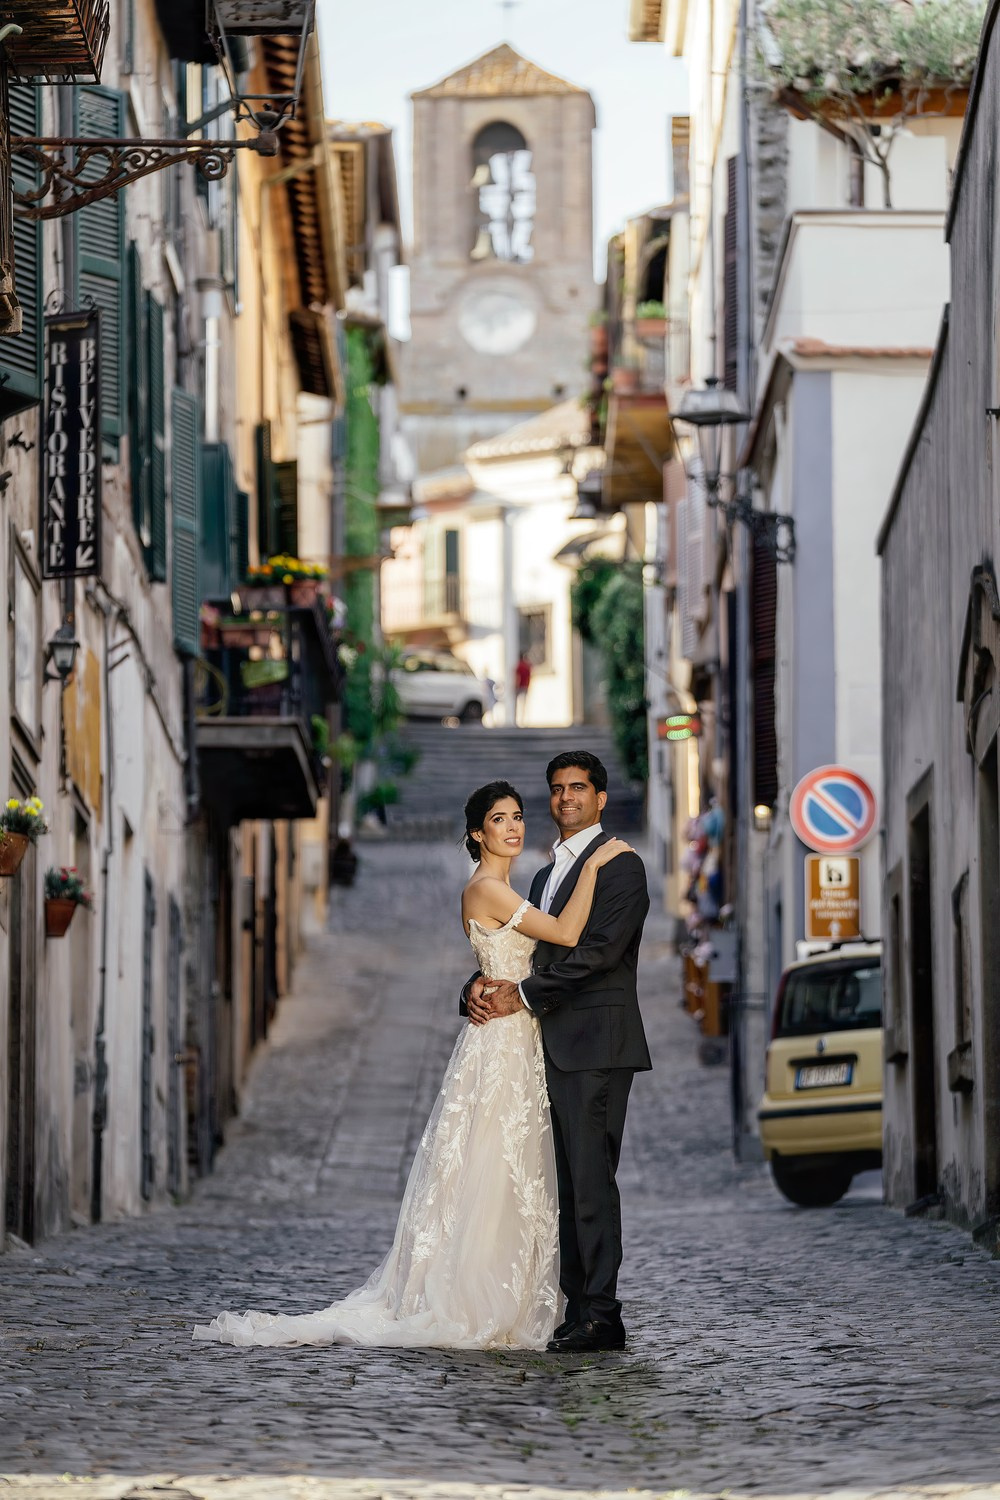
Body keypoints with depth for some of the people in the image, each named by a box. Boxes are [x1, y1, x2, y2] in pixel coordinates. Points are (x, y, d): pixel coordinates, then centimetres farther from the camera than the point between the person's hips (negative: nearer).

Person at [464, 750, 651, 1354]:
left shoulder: (621, 867, -4)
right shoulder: (546, 876, 24)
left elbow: (599, 950, -14)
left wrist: (525, 996, -12)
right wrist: (481, 984, 0)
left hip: (595, 1046, -8)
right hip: (554, 1049, 8)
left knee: (591, 1179, -12)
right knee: (567, 1185, 6)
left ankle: (602, 1315, -12)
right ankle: (578, 1312, 6)